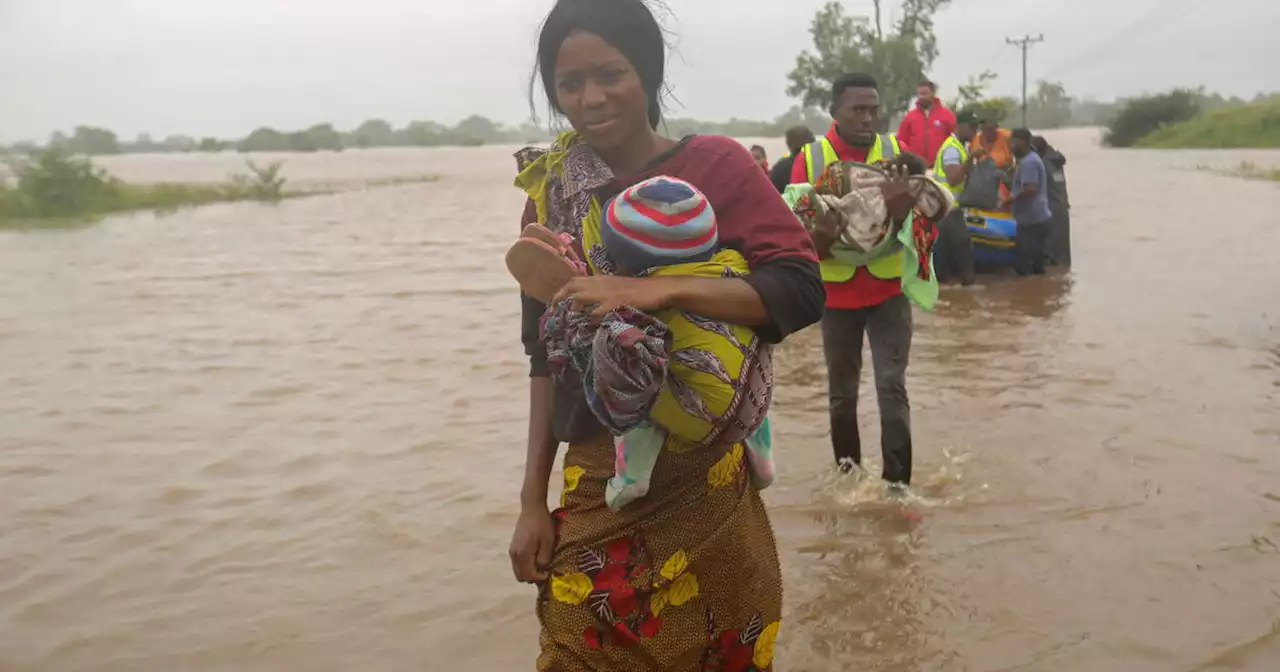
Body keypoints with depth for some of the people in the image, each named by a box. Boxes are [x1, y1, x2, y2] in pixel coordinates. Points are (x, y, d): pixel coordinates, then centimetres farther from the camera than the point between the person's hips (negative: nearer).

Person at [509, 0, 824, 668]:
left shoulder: (713, 163, -6)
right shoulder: (549, 192, 3)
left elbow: (802, 290, -15)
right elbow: (546, 356, 8)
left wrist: (660, 290, -27)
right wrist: (533, 499, 6)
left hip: (701, 485, -2)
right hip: (594, 490, 3)